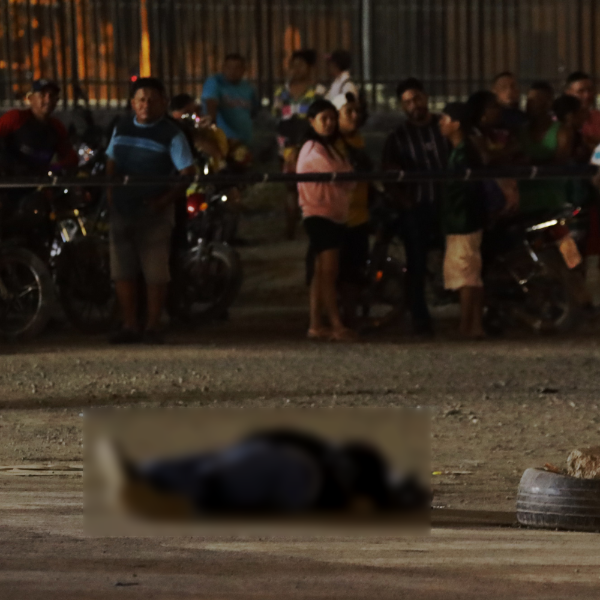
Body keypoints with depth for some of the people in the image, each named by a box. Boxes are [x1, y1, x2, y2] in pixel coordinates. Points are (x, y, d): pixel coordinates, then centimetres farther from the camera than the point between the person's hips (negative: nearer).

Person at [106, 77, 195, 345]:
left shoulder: (171, 134, -6)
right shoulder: (121, 129, 9)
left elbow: (188, 173, -9)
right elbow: (111, 163, 21)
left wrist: (165, 200, -16)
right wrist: (110, 193, 8)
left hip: (153, 212, -5)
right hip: (122, 210, 5)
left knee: (155, 273, -3)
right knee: (122, 271, 6)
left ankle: (153, 327, 6)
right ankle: (130, 326, 13)